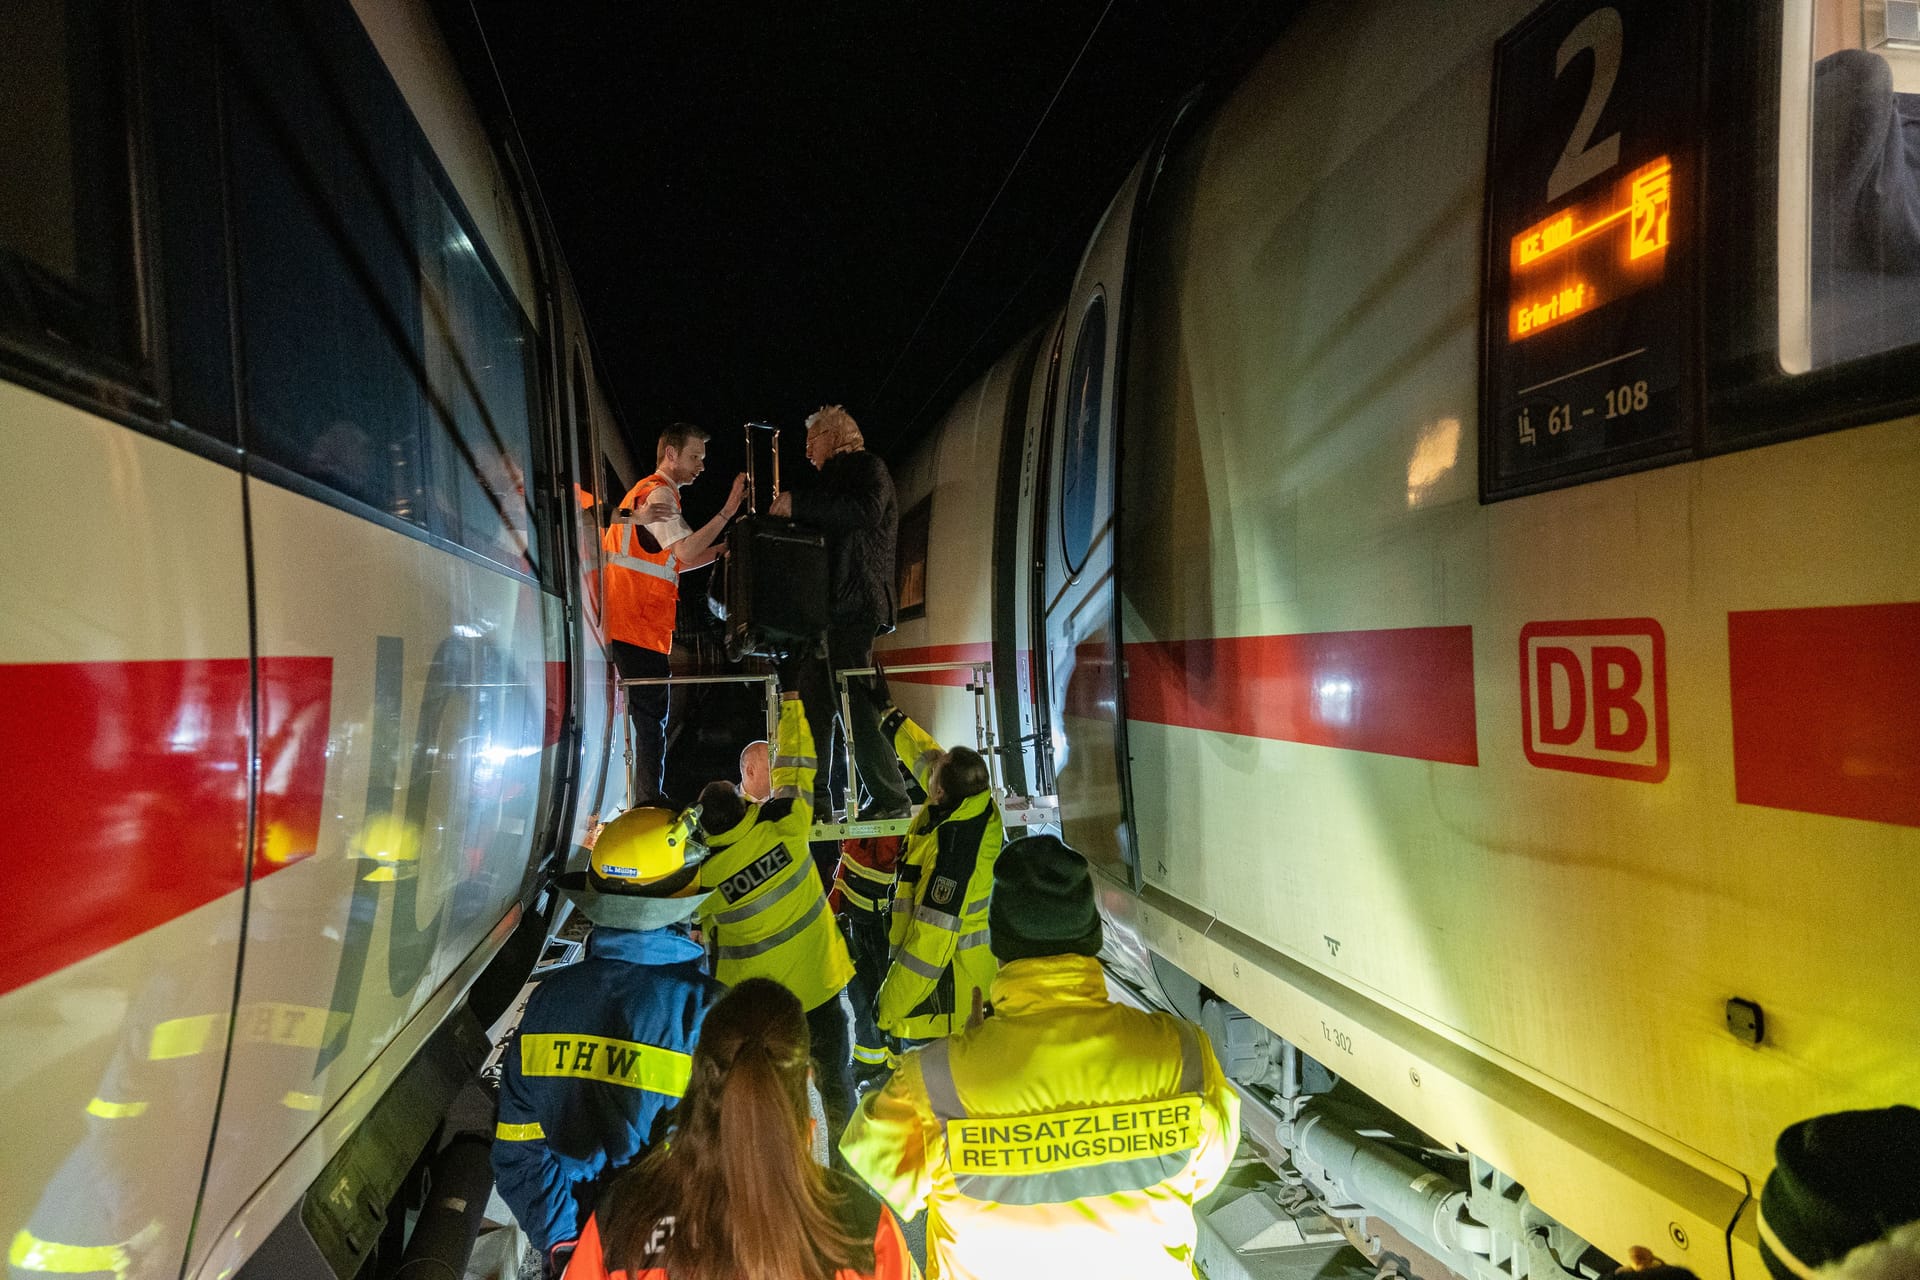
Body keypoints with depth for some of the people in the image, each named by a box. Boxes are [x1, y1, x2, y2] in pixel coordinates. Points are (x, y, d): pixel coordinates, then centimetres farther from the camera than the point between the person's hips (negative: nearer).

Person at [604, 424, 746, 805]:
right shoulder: (659, 492, -7)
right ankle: (651, 806, -10)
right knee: (650, 717, -10)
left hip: (636, 625, 10)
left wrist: (727, 548, 17)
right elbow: (684, 552, -18)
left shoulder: (645, 491, 25)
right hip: (638, 626, -10)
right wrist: (727, 512, -18)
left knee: (649, 717, 10)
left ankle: (648, 808, 13)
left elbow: (672, 562, 25)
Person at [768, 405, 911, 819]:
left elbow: (867, 512, -18)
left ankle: (890, 798, -4)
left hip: (853, 604, -9)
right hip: (828, 607, 9)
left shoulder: (866, 466, 2)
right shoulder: (835, 476, 27)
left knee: (854, 707, -11)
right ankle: (814, 800, 10)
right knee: (813, 703, 6)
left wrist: (799, 505, -15)